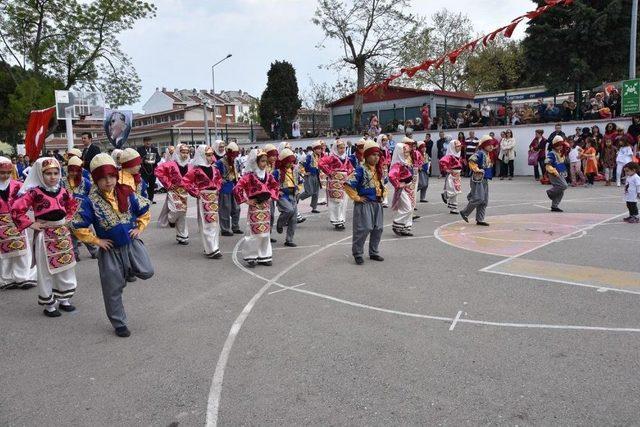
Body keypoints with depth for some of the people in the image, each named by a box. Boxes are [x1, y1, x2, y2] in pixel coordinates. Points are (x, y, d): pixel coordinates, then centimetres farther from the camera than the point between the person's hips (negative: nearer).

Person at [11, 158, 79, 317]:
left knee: (65, 268, 14)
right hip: (45, 236, -5)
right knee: (46, 271, 4)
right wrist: (30, 224, -14)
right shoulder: (35, 192, -13)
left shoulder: (62, 191, 3)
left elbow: (73, 205, 22)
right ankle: (49, 304, 17)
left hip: (63, 233, 6)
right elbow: (16, 209, -16)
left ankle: (63, 299, 29)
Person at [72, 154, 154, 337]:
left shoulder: (126, 193, -4)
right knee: (113, 289, 6)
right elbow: (79, 227, -9)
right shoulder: (90, 202, -13)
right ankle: (119, 324, 24)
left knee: (147, 272, -16)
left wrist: (139, 228, 1)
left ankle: (128, 270, 20)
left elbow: (144, 211, 10)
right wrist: (96, 240, -10)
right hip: (110, 248, -2)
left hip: (132, 242, 2)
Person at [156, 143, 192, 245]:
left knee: (183, 214, 8)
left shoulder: (189, 166, 7)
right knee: (177, 209, -23)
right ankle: (170, 220, 14)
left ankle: (182, 237, 17)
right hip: (174, 191, -5)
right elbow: (158, 171, -16)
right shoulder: (171, 164, -11)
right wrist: (168, 184, -13)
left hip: (184, 192, 5)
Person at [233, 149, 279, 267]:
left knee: (265, 232, 9)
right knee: (254, 233, -4)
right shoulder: (249, 176, -12)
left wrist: (271, 196, 11)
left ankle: (263, 257, 19)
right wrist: (246, 200, -14)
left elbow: (275, 186, 24)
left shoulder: (267, 175, 7)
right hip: (255, 207, -6)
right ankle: (251, 257, 10)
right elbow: (237, 189, -18)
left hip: (266, 206, 6)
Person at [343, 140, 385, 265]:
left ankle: (373, 253, 25)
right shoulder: (361, 169, -13)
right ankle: (358, 254, 7)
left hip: (377, 203, 8)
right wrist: (356, 197, -15)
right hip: (365, 203, -8)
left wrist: (383, 193, 14)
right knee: (364, 229, -7)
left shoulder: (378, 169, 11)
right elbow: (348, 185, -19)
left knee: (378, 229, 11)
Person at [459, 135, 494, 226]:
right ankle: (464, 213, 4)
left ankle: (480, 219, 12)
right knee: (478, 198, -14)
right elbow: (471, 161, -28)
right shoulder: (480, 153, -13)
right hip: (478, 179, -10)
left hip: (485, 179, 10)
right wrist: (477, 170, -22)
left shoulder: (487, 154, 16)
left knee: (484, 201, 8)